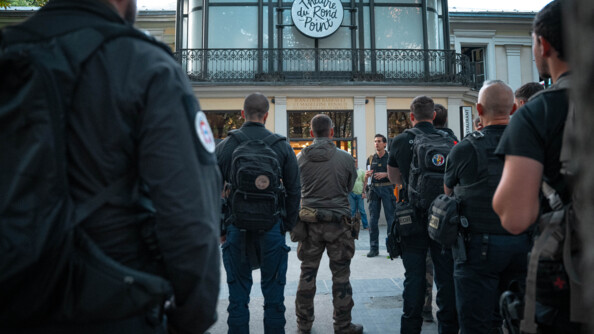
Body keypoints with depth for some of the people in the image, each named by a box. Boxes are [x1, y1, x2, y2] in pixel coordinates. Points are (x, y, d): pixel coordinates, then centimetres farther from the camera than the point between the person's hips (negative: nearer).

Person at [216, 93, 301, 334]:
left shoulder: (224, 146, 0)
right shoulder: (282, 146, 0)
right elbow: (294, 191, 2)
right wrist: (287, 225, 11)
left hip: (236, 227, 1)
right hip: (271, 227, 0)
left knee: (238, 293, 10)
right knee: (273, 293, 10)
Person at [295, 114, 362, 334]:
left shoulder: (300, 158, -3)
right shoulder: (345, 158, -7)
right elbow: (350, 188, 7)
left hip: (309, 222, 2)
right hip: (338, 221, -2)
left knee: (307, 273, 12)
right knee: (340, 275, 7)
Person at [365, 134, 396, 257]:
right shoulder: (370, 159, 14)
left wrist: (385, 174, -14)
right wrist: (367, 175, -6)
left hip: (387, 188, -3)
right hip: (374, 189, 3)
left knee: (390, 218, -4)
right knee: (373, 219, 3)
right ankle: (374, 248, 9)